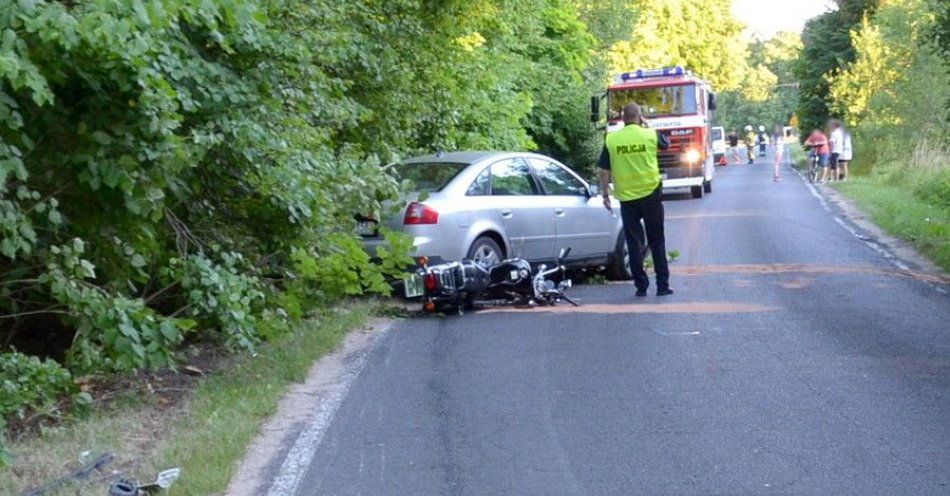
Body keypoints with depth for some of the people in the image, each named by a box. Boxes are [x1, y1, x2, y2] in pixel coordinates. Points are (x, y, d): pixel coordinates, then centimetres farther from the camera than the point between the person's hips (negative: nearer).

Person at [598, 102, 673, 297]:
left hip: (626, 197, 0)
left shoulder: (611, 139, -4)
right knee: (657, 241, 9)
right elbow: (666, 144, 18)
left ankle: (641, 285, 7)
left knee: (634, 242, 8)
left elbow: (604, 170, -1)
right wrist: (646, 126, 21)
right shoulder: (650, 135, -5)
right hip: (650, 195, 0)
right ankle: (662, 285, 9)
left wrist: (605, 194, 9)